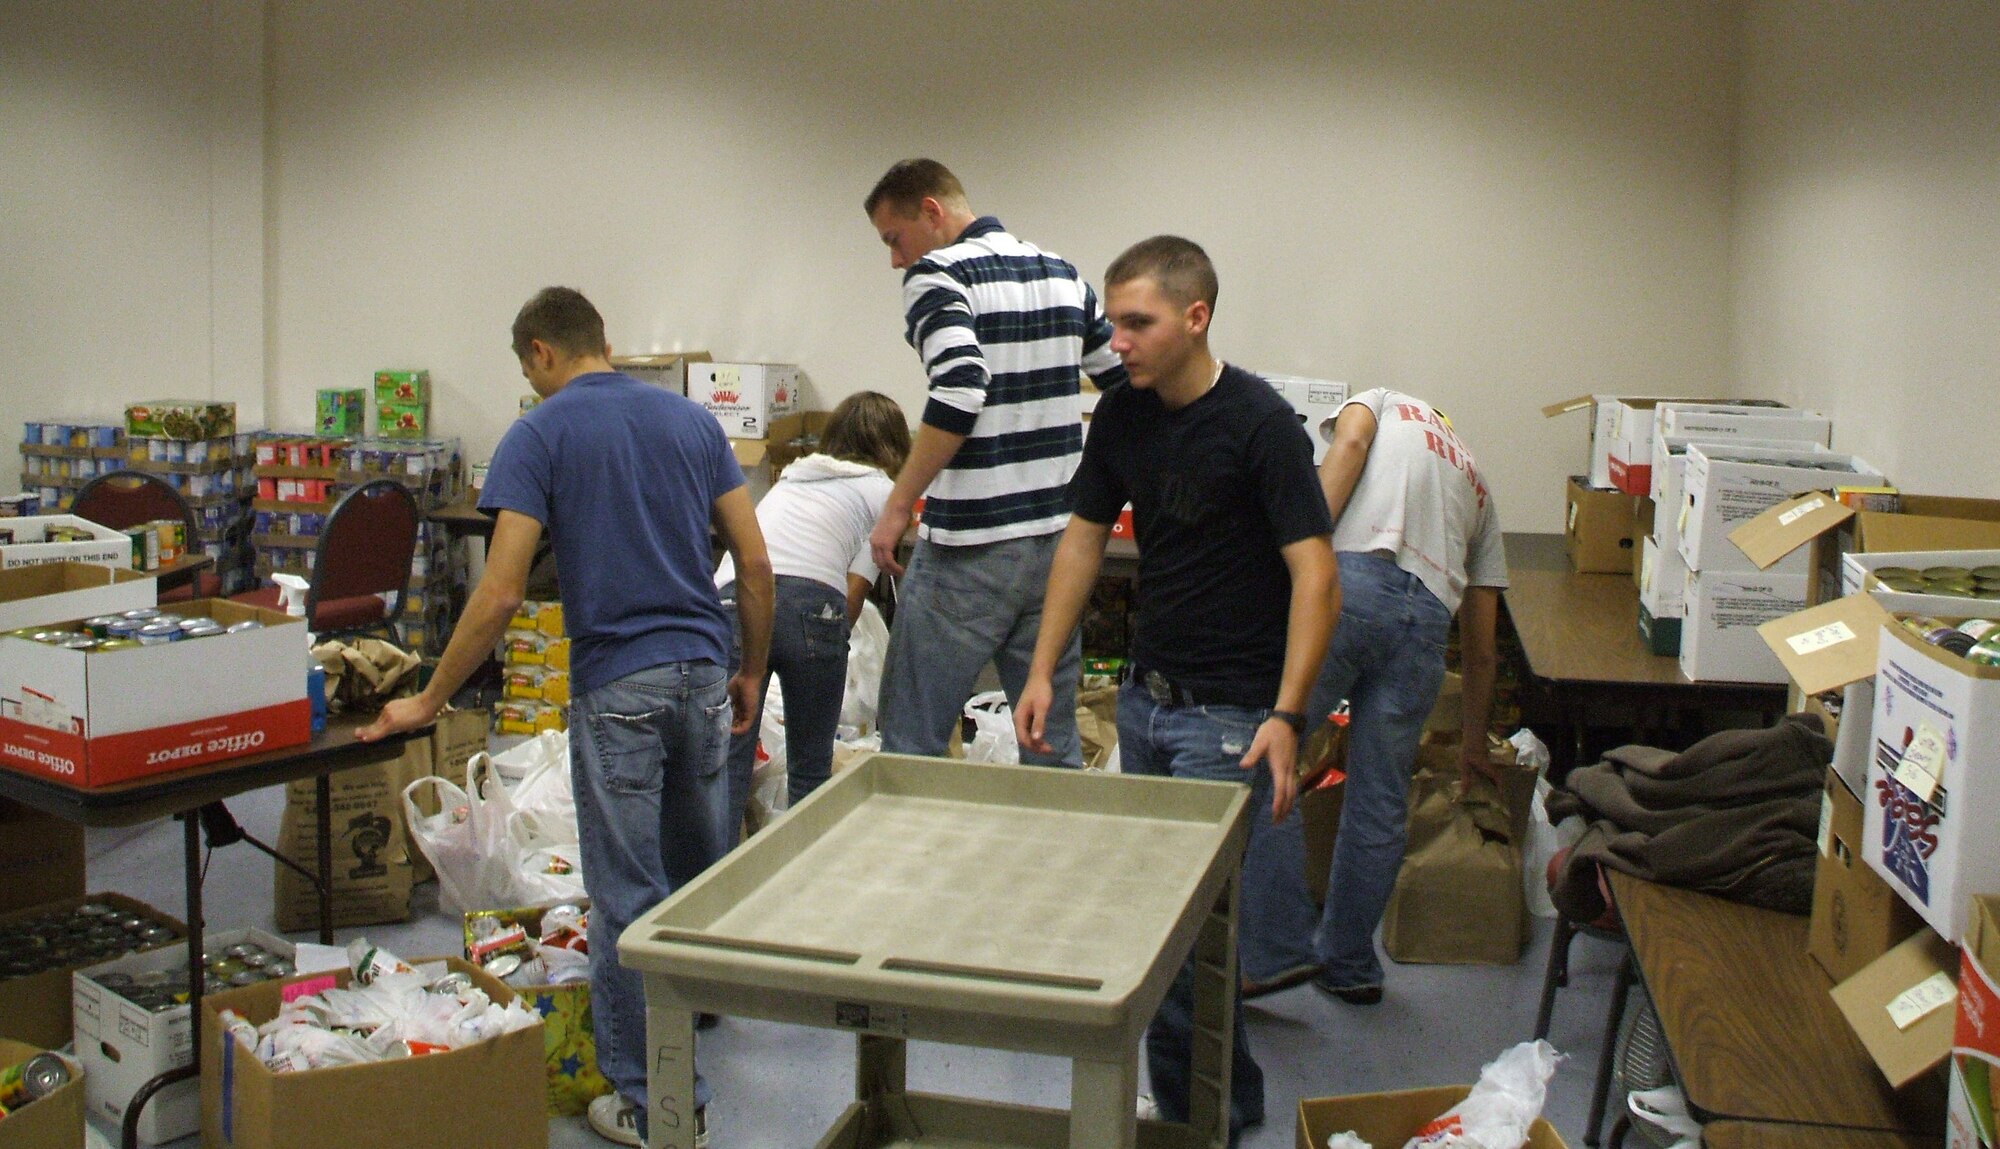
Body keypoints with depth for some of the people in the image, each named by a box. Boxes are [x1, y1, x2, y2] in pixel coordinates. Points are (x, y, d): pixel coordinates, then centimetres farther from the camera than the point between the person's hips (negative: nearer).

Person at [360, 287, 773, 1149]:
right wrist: (753, 672, 16)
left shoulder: (539, 435, -5)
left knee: (629, 898, 2)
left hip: (616, 683, -5)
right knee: (699, 870, 23)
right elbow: (755, 563, 5)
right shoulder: (692, 421, 9)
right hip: (704, 670, 5)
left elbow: (500, 593, -12)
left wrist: (428, 701, -3)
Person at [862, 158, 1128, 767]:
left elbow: (958, 394, -24)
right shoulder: (1063, 275, 12)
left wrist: (897, 509, -19)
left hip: (970, 548, -7)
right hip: (1060, 537, 7)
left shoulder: (936, 276, -9)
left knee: (911, 743, 4)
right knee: (1055, 741, 14)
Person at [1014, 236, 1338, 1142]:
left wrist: (1286, 716, -28)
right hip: (1144, 694, 8)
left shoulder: (1259, 422, -18)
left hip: (1230, 711, -7)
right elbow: (1083, 539, 10)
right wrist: (1043, 671, 5)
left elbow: (1314, 574, -21)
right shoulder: (1123, 415, 3)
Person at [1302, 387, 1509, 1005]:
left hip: (1350, 578, -4)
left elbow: (1349, 445, 0)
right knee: (1381, 802, 13)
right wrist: (1474, 742, 40)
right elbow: (1481, 645, 33)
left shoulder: (1384, 402, 29)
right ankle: (1349, 965, 23)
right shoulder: (1477, 482, 35)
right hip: (1427, 615, 4)